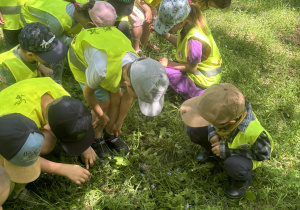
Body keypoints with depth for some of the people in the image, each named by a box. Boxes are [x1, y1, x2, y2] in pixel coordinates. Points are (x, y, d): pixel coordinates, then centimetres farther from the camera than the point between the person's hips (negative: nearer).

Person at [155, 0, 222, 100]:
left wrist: (170, 63, -10)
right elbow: (180, 43, 6)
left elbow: (192, 68, -21)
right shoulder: (191, 21, -11)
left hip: (203, 79, -9)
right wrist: (165, 34, -7)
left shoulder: (194, 40, -35)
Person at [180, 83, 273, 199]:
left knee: (232, 165, -37)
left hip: (249, 152, -4)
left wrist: (227, 151, -28)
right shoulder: (225, 108, -31)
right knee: (193, 129, -12)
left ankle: (243, 180, -1)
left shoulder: (253, 132, -43)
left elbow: (263, 154, -23)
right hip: (226, 140, 5)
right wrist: (212, 133, -22)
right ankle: (212, 151, 18)